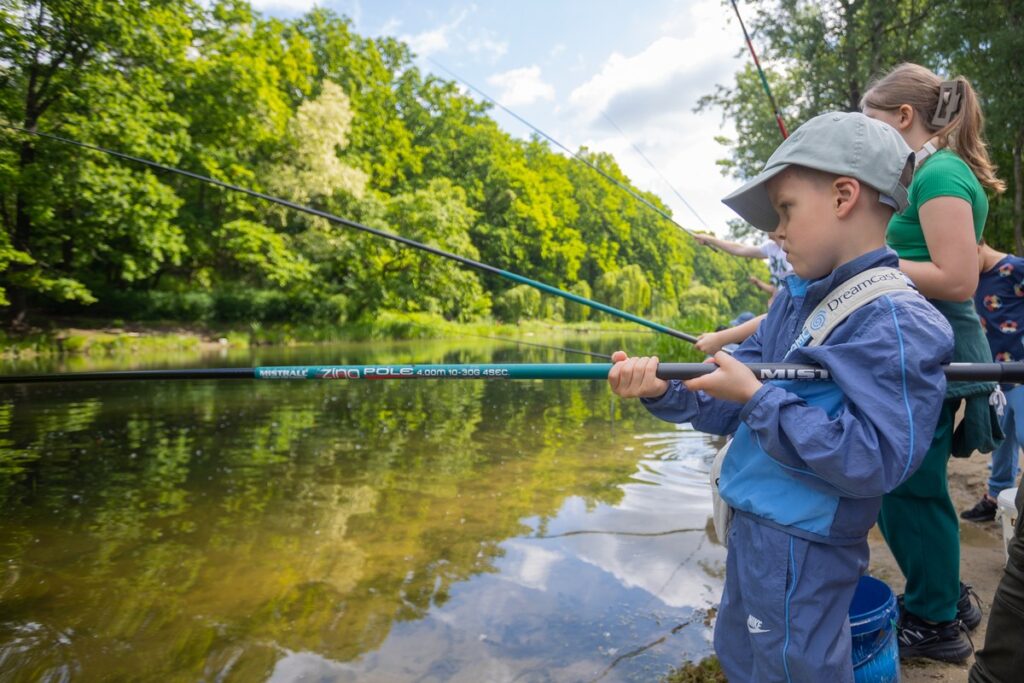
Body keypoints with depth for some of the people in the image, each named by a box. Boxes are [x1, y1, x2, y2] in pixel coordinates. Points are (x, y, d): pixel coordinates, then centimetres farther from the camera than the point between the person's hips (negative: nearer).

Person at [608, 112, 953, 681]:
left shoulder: (897, 321, -21)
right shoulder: (797, 298, 6)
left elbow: (874, 460, -27)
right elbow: (732, 405, 7)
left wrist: (756, 397, -25)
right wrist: (663, 391, -10)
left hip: (800, 550, -8)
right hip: (752, 528, 8)